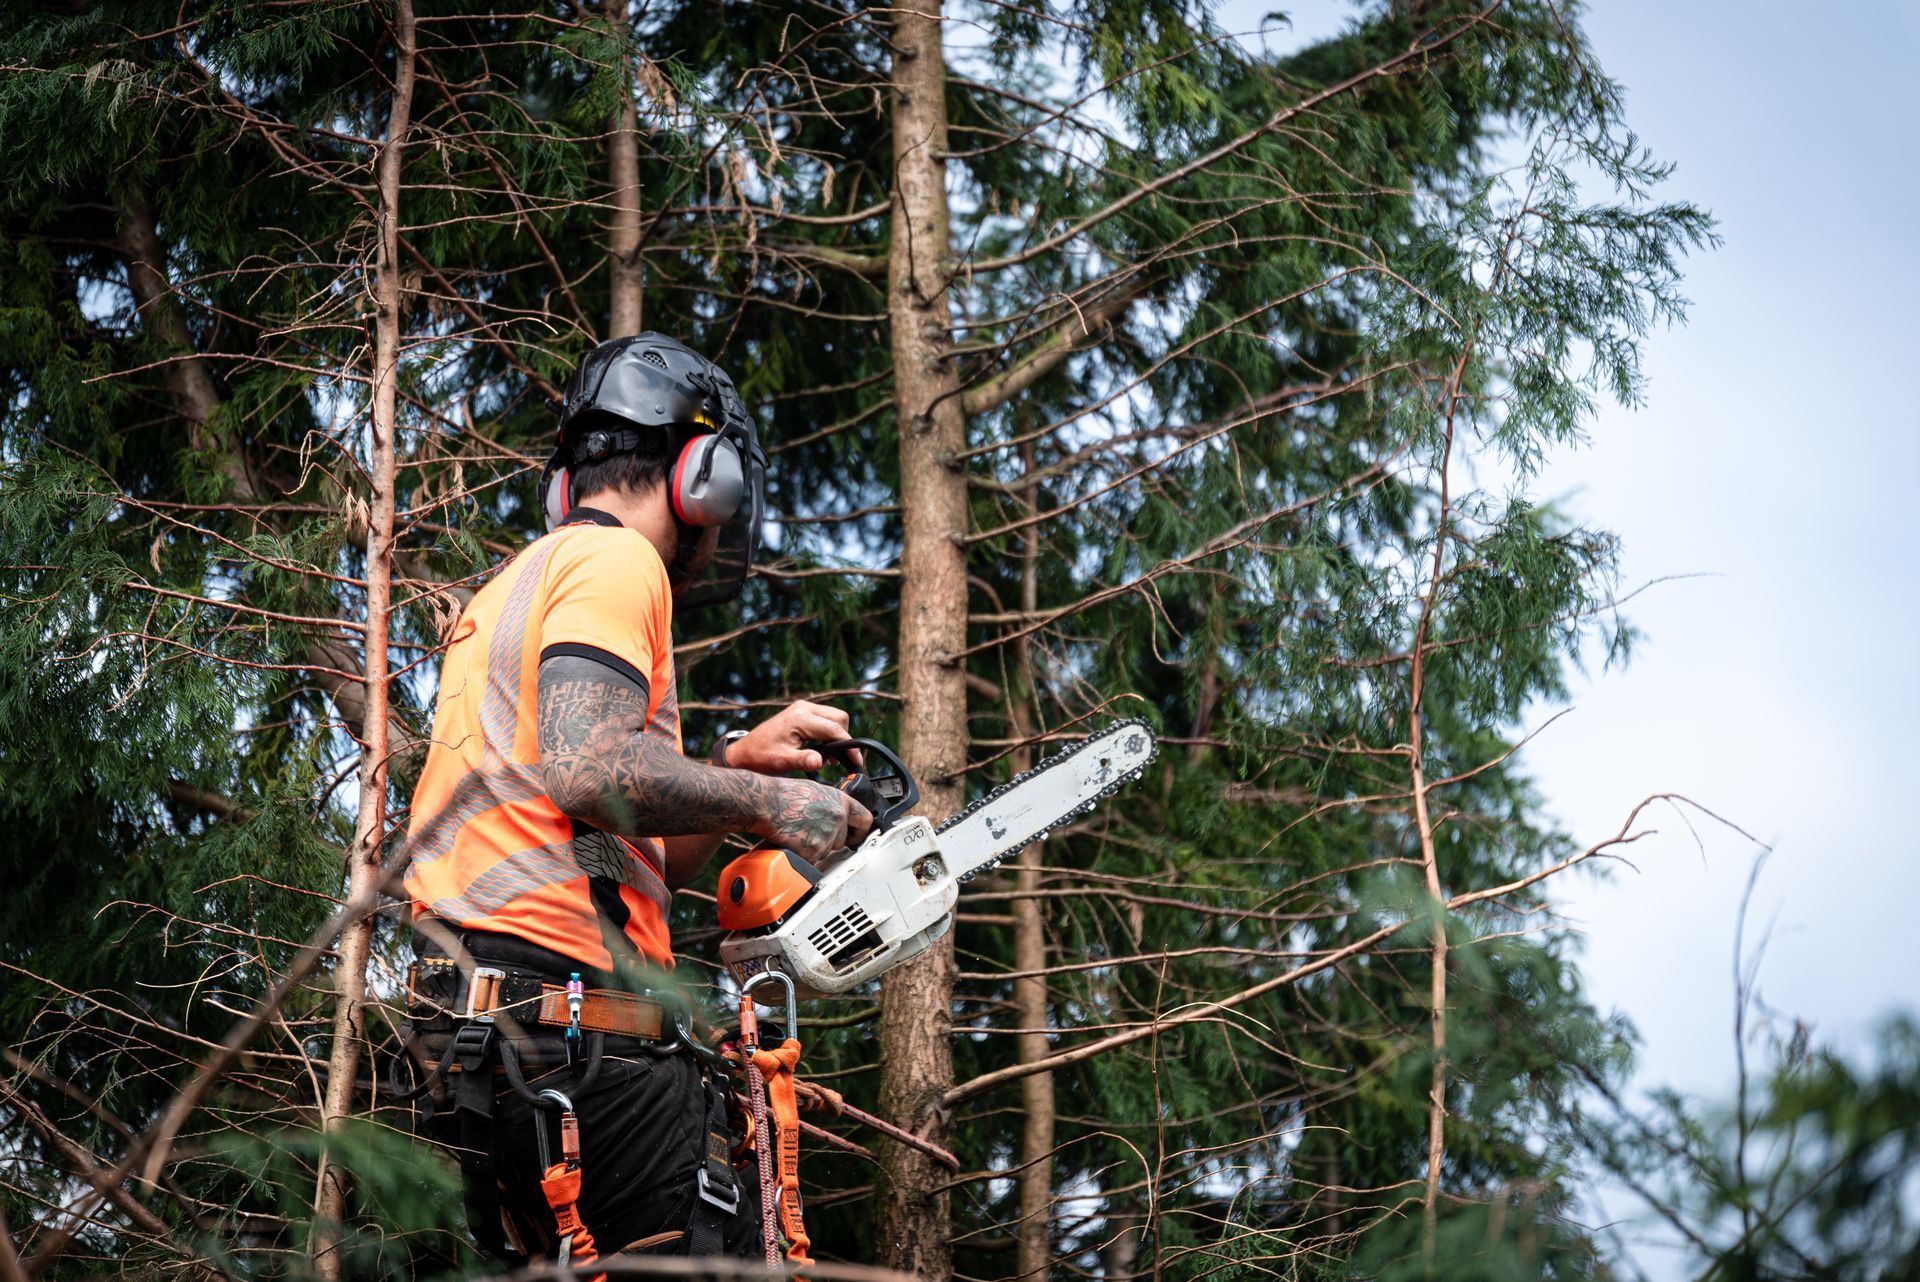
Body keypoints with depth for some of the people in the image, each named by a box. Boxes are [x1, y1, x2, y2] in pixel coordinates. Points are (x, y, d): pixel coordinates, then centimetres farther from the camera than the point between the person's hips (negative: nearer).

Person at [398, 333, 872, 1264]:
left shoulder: (518, 583, 27)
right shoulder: (614, 561, -2)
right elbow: (589, 768, -20)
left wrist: (729, 764, 18)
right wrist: (764, 801, -7)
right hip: (568, 1016, -10)